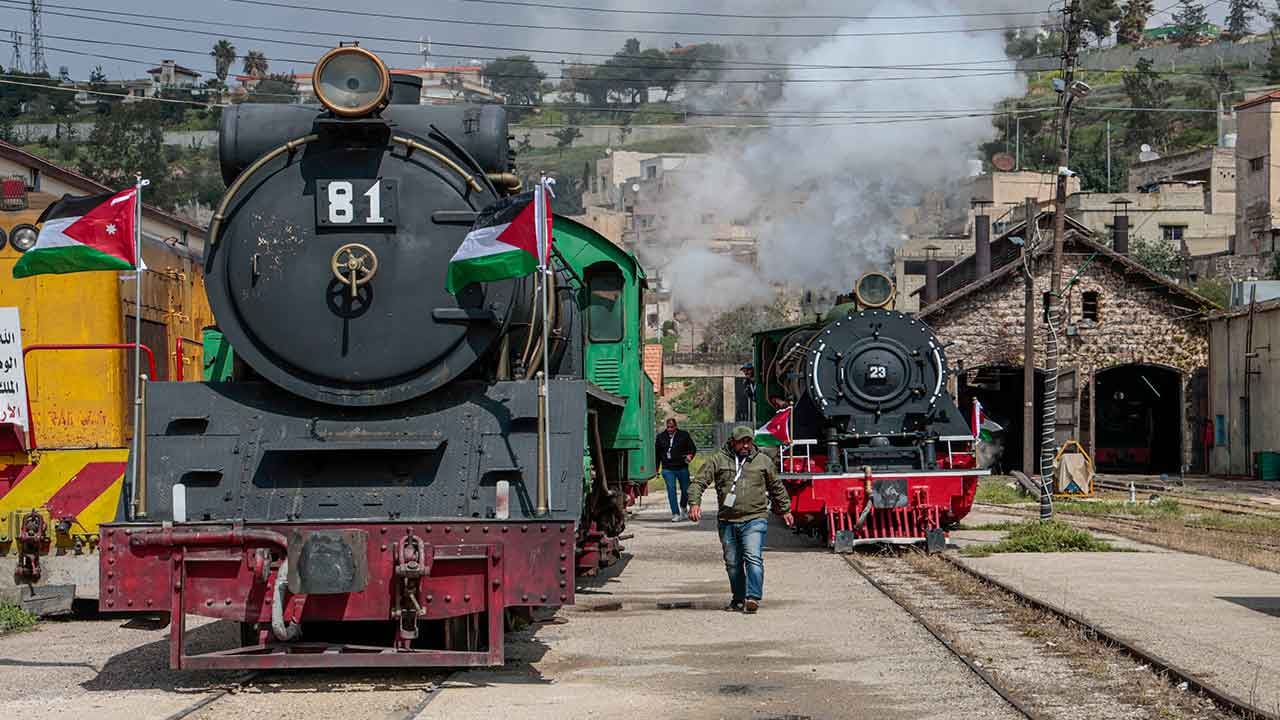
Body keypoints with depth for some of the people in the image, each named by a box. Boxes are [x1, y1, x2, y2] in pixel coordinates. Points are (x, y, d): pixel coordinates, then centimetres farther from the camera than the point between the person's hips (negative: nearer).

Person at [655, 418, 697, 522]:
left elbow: (693, 448, 7)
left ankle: (683, 507, 39)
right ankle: (675, 514, -6)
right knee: (671, 490, -8)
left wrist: (690, 455, -15)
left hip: (682, 468, 0)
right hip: (668, 469, 0)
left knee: (685, 490, 10)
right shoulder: (661, 437, 7)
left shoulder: (684, 435, 2)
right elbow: (657, 454, 14)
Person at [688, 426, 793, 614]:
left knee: (753, 558, -18)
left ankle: (753, 598, -23)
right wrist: (694, 503, -15)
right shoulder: (718, 461, 5)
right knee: (732, 563, 10)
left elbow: (777, 487, 23)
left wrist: (785, 510, 28)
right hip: (727, 522, 2)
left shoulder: (763, 461, 9)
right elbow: (698, 483, 1)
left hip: (755, 520, -2)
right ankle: (738, 599, 24)